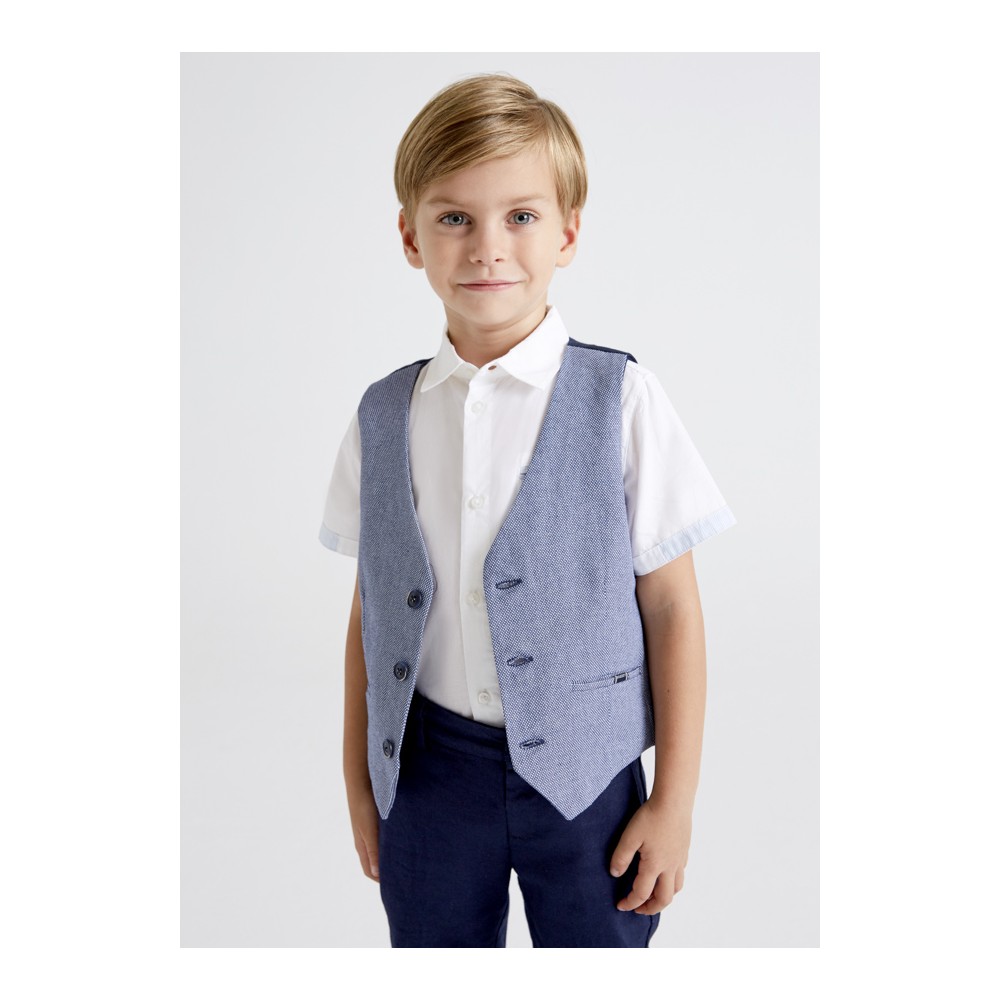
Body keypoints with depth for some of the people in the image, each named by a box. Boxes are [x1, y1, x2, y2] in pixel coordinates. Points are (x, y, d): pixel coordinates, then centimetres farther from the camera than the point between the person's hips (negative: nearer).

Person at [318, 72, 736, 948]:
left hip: (584, 771, -2)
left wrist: (675, 800, -5)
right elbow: (371, 607, 6)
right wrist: (360, 782, 11)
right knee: (433, 943, 16)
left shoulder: (620, 399, -10)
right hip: (429, 770, 3)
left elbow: (672, 607, -7)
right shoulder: (383, 417, 0)